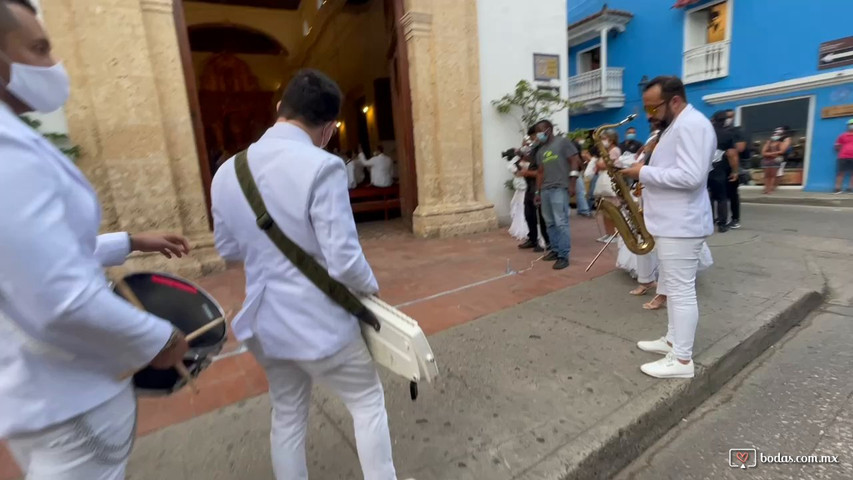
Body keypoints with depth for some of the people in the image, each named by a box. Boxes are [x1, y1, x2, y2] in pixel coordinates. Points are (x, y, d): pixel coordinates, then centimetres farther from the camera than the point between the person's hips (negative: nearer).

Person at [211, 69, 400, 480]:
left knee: (287, 418, 25)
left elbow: (228, 249, 11)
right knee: (368, 403, 18)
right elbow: (344, 261, -24)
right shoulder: (321, 167, -22)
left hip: (265, 320, 7)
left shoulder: (227, 172, 0)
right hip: (319, 321, -6)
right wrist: (371, 288, -4)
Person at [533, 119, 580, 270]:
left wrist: (572, 183, -11)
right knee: (550, 223, 8)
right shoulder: (540, 151, 20)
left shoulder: (563, 141, 2)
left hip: (559, 188, -7)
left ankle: (564, 256, -8)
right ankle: (555, 250, 17)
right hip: (545, 190, 7)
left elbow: (575, 161, -4)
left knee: (561, 223, -10)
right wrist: (538, 191, 14)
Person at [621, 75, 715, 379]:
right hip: (672, 223, 11)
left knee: (681, 290, -4)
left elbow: (690, 177, -26)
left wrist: (644, 173, -17)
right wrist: (648, 186, 12)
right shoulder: (677, 126, 19)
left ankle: (682, 360, 6)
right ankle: (674, 340, 29)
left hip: (681, 226, -11)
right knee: (673, 287, 17)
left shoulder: (692, 125, -15)